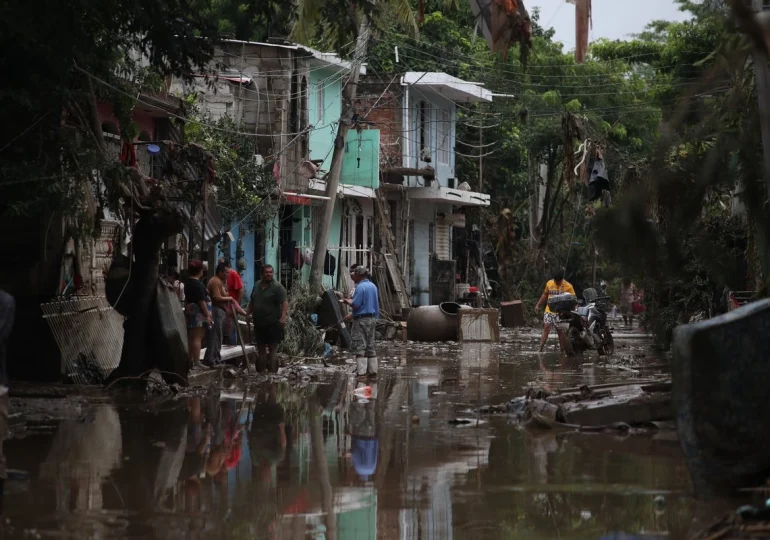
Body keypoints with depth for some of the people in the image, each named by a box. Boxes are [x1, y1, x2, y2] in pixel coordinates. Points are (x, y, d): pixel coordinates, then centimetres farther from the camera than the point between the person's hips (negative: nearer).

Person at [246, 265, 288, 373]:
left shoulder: (277, 287, -9)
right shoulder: (257, 286, 12)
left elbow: (284, 303, -16)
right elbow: (252, 301, 23)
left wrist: (283, 317, -27)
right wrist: (247, 313, 13)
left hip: (273, 323, -7)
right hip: (259, 323, 7)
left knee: (273, 349, -4)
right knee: (260, 349, 13)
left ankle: (272, 372, -3)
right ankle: (260, 372, 20)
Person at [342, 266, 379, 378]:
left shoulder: (360, 287, -15)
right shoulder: (373, 286, 13)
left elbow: (355, 304, -20)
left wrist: (348, 301, 2)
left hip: (361, 320, -9)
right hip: (372, 318, 9)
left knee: (359, 346, -7)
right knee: (370, 346, 14)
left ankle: (362, 372, -11)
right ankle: (373, 370, 14)